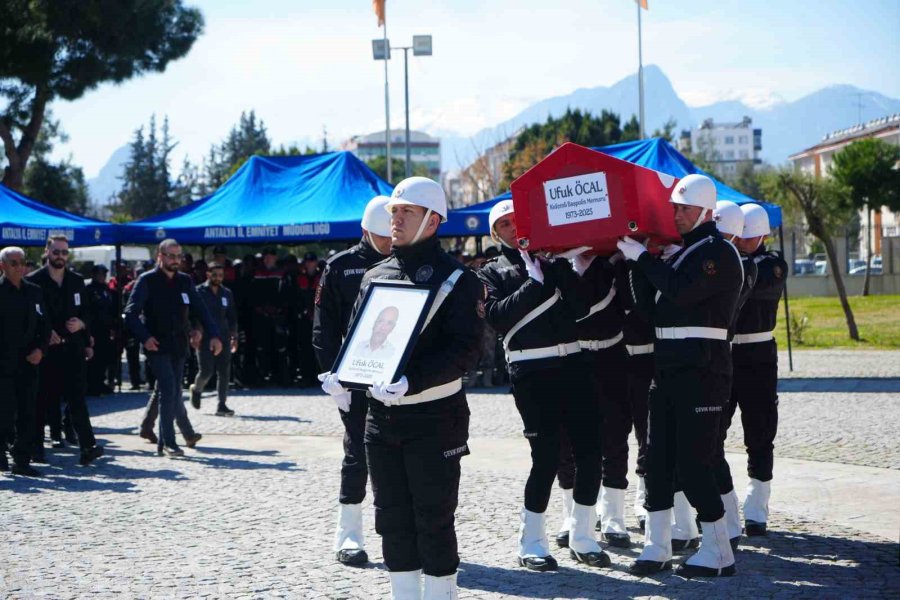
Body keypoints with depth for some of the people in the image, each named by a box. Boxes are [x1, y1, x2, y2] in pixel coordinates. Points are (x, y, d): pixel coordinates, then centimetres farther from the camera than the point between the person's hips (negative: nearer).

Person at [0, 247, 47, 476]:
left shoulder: (33, 291, 12)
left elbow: (43, 325, 14)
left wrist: (40, 349, -1)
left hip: (28, 362, 5)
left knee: (27, 413, 4)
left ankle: (22, 460, 10)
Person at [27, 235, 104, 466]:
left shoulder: (76, 280, 13)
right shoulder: (34, 281, -1)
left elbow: (87, 310, 17)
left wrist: (82, 324, -3)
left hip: (73, 347, 3)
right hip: (46, 349, -2)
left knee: (77, 398, -4)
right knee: (42, 399, 3)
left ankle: (87, 445, -10)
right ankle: (36, 447, 11)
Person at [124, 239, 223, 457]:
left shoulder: (184, 281, 11)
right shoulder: (147, 281, -5)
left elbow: (200, 309, 10)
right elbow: (131, 313, -8)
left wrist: (213, 334, -2)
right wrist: (144, 337, -20)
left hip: (178, 345, 6)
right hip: (157, 345, -6)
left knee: (172, 393, 8)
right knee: (169, 390, -15)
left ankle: (163, 442, 16)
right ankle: (169, 442, -11)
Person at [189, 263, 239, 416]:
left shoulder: (227, 293, 13)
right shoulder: (199, 292, -1)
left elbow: (232, 317, 16)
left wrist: (234, 336, 9)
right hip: (205, 338, -4)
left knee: (224, 372, -3)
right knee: (207, 371, -7)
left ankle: (222, 405, 1)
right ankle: (196, 389, 25)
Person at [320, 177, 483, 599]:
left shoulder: (455, 278, -6)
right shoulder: (375, 276, 12)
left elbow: (464, 351, -15)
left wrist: (412, 381, -27)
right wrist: (340, 375, -4)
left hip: (434, 418, -6)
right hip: (381, 417, 6)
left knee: (434, 520, -1)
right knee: (392, 519, 11)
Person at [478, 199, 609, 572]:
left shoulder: (555, 258, 15)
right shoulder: (493, 273, 10)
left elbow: (583, 304, 3)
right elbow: (497, 316, -9)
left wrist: (560, 273, -9)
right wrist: (536, 284, -13)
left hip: (574, 363, 3)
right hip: (532, 370, -3)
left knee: (590, 450, 1)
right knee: (546, 456, -8)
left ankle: (582, 538, 16)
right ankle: (531, 543, 8)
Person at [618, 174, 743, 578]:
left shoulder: (719, 253, -8)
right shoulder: (679, 253, 18)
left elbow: (679, 290, -23)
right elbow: (650, 306, 13)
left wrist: (642, 257, -13)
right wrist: (637, 263, 2)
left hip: (702, 370, -9)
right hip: (668, 367, 9)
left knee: (694, 462, -7)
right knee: (658, 458, 7)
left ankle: (719, 553, 2)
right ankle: (656, 548, 13)